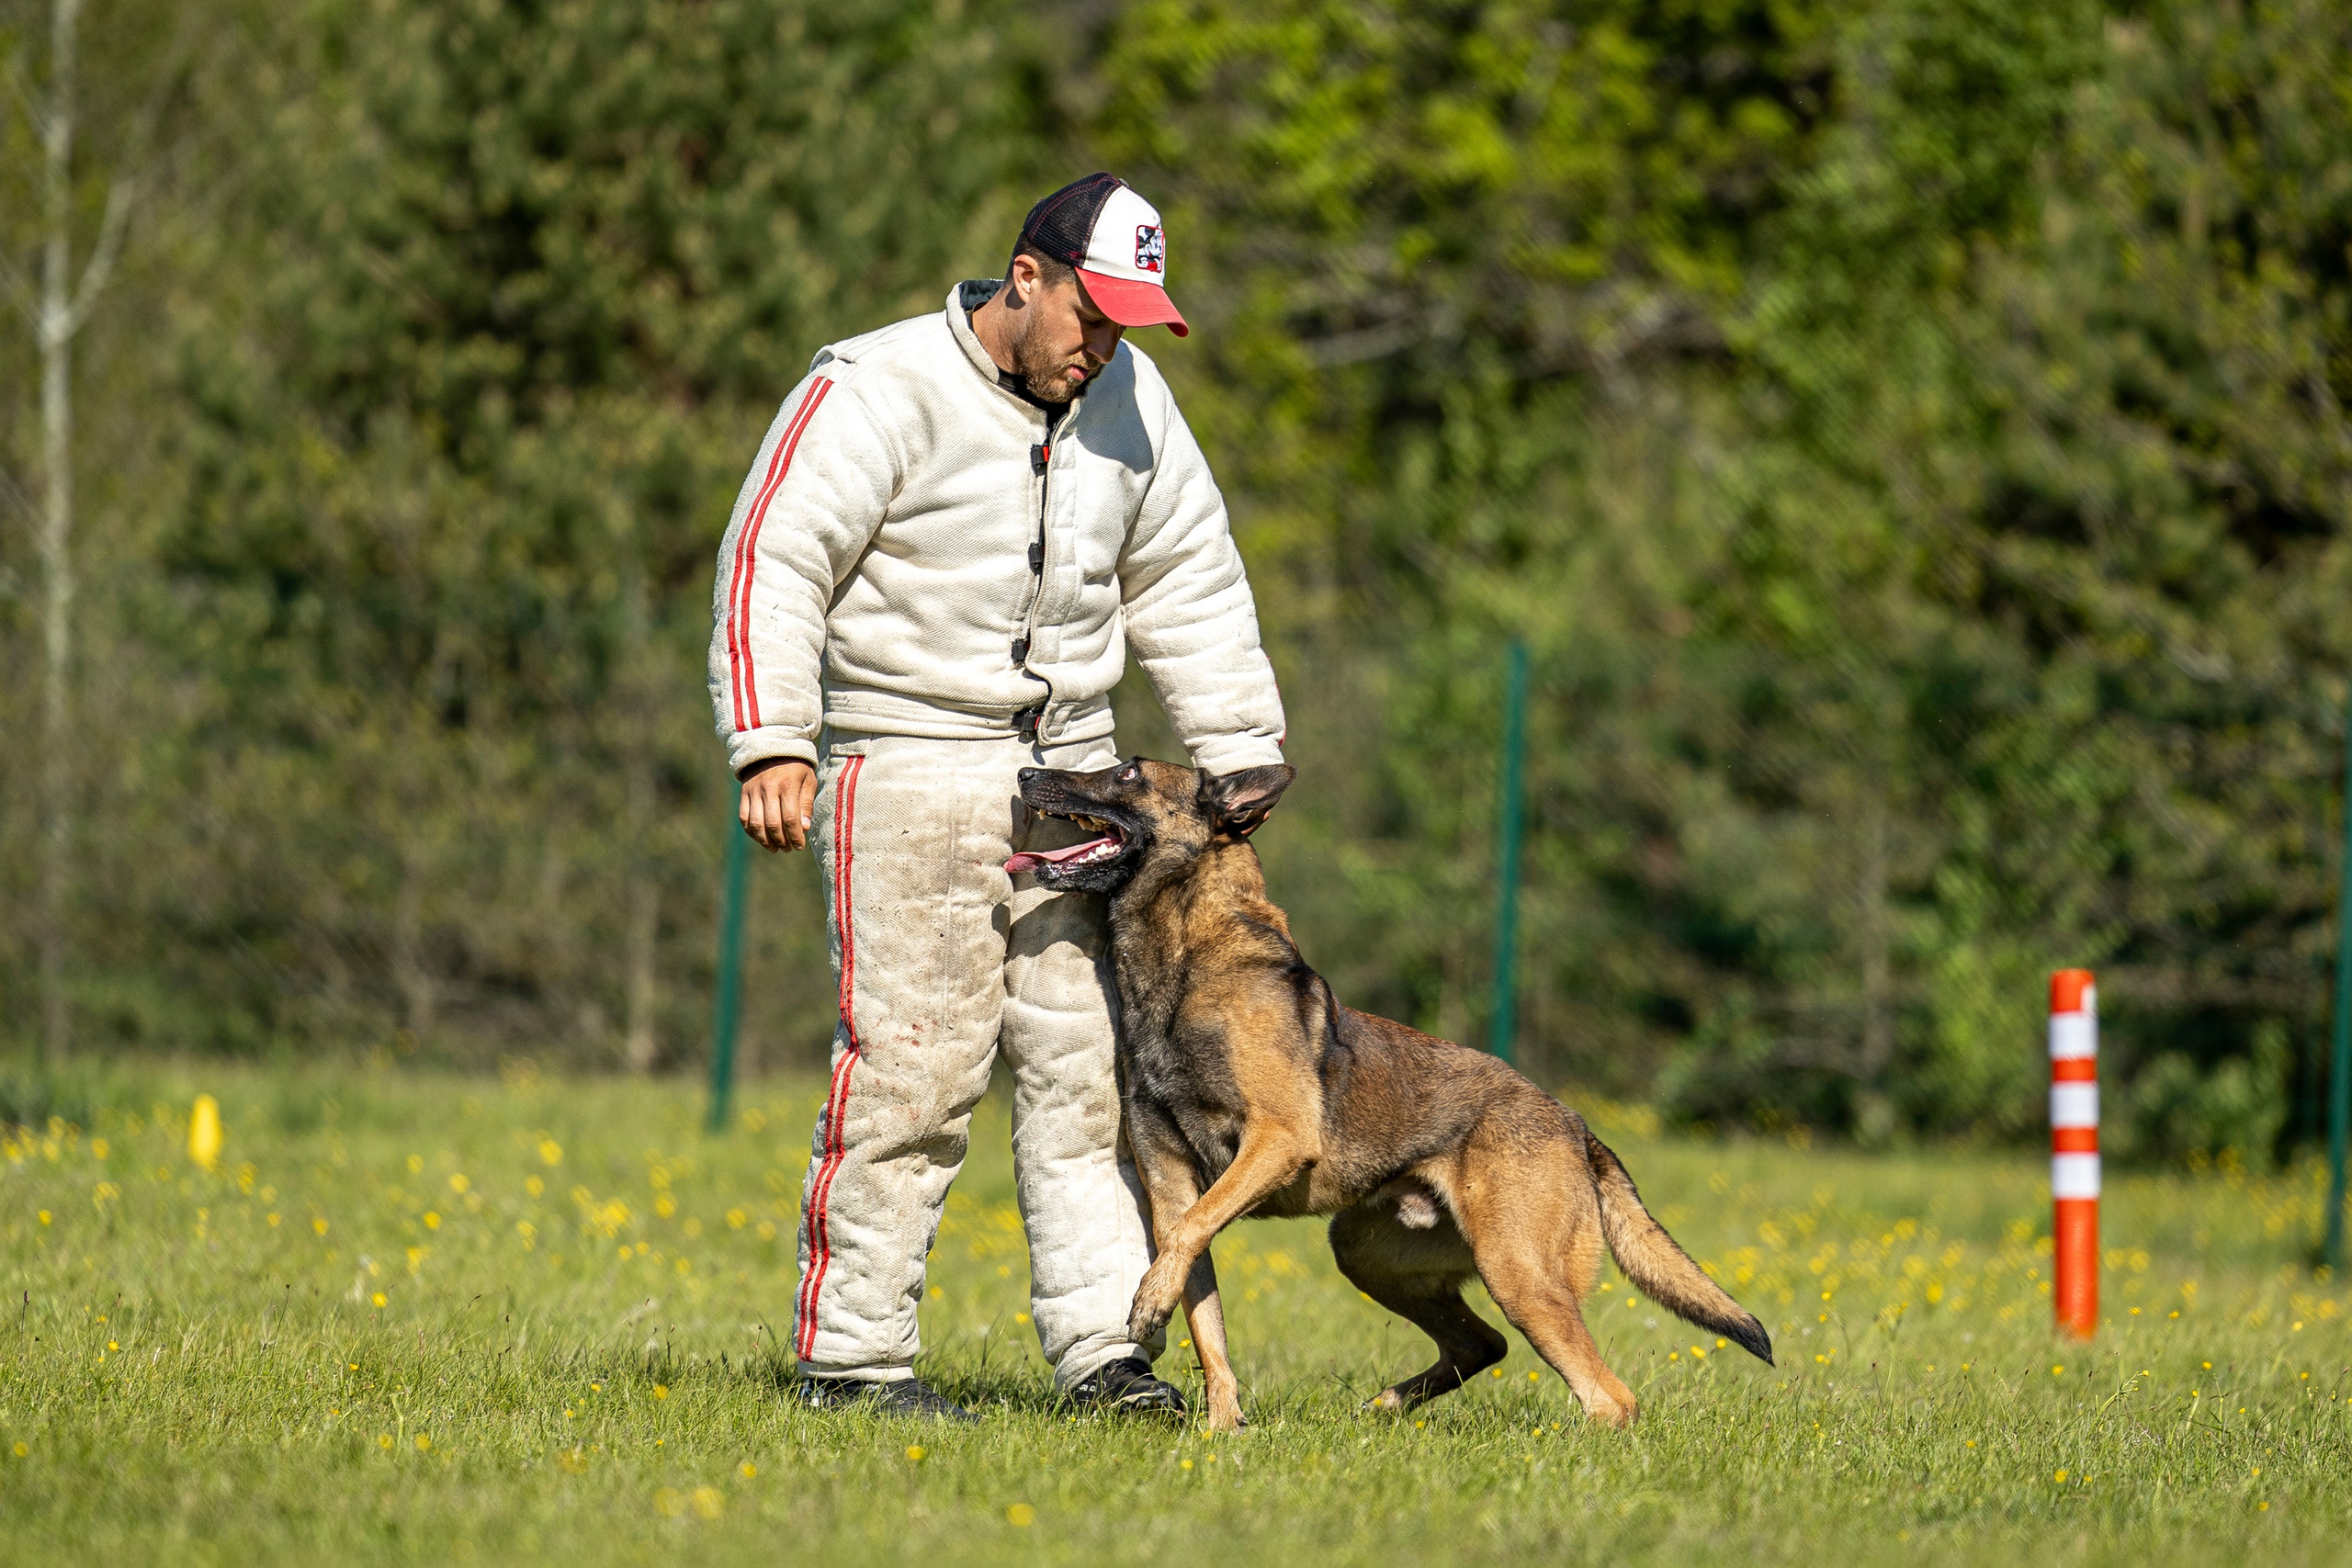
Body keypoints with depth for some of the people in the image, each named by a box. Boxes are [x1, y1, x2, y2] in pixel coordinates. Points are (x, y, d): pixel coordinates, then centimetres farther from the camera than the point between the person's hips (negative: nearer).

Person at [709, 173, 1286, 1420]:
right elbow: (773, 562, -15)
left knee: (1089, 1058, 1)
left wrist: (1236, 756, 17)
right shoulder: (879, 392, -11)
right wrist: (771, 744, -23)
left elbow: (1189, 586, 18)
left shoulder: (1127, 397, 9)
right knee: (911, 1062, -8)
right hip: (910, 772, -6)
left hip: (1069, 768, 6)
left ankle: (1099, 1347, 2)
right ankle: (849, 1353, -1)